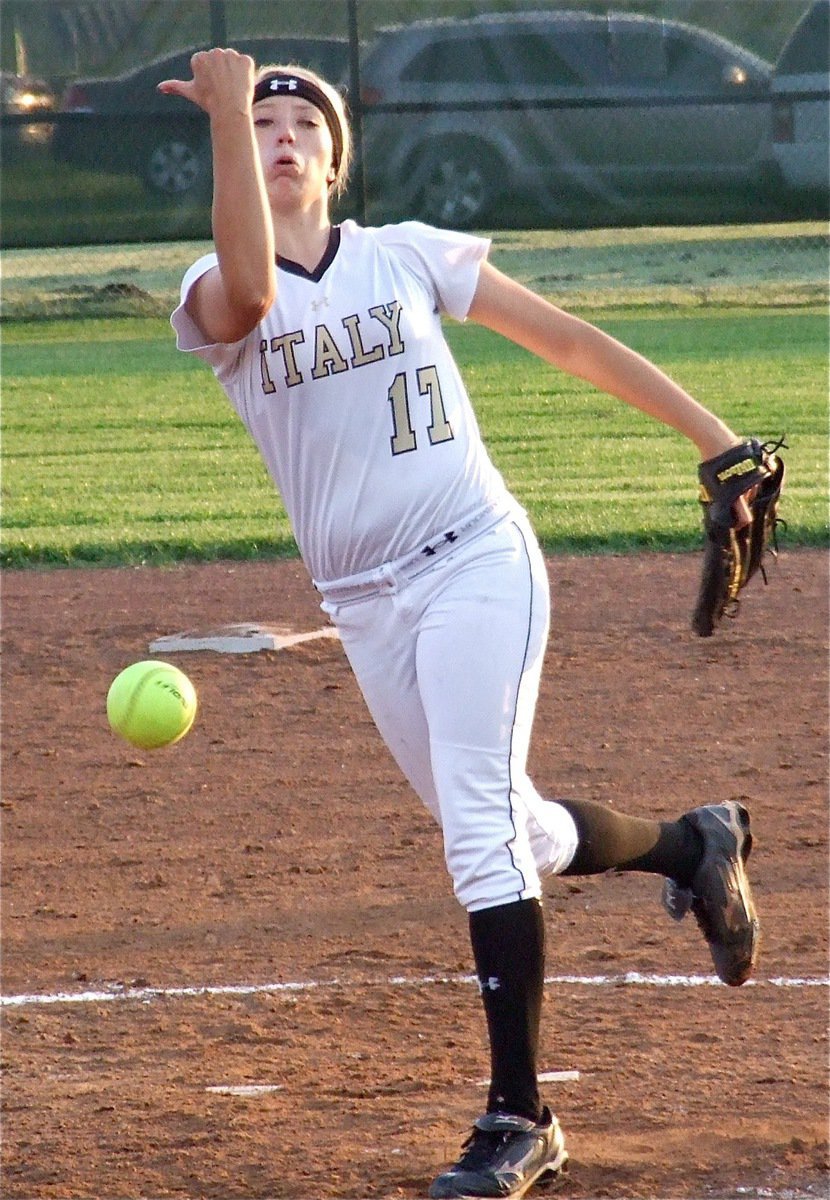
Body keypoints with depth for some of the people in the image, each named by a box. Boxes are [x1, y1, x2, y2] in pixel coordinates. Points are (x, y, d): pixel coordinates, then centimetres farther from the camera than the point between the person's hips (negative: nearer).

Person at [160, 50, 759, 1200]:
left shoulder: (407, 255, 4)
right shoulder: (218, 299, 1)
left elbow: (566, 338, 7)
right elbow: (252, 286, -25)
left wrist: (712, 435, 3)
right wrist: (228, 114, -30)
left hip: (476, 564, -3)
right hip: (364, 608, 3)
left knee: (481, 826, -16)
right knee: (515, 838, 13)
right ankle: (693, 845, 43)